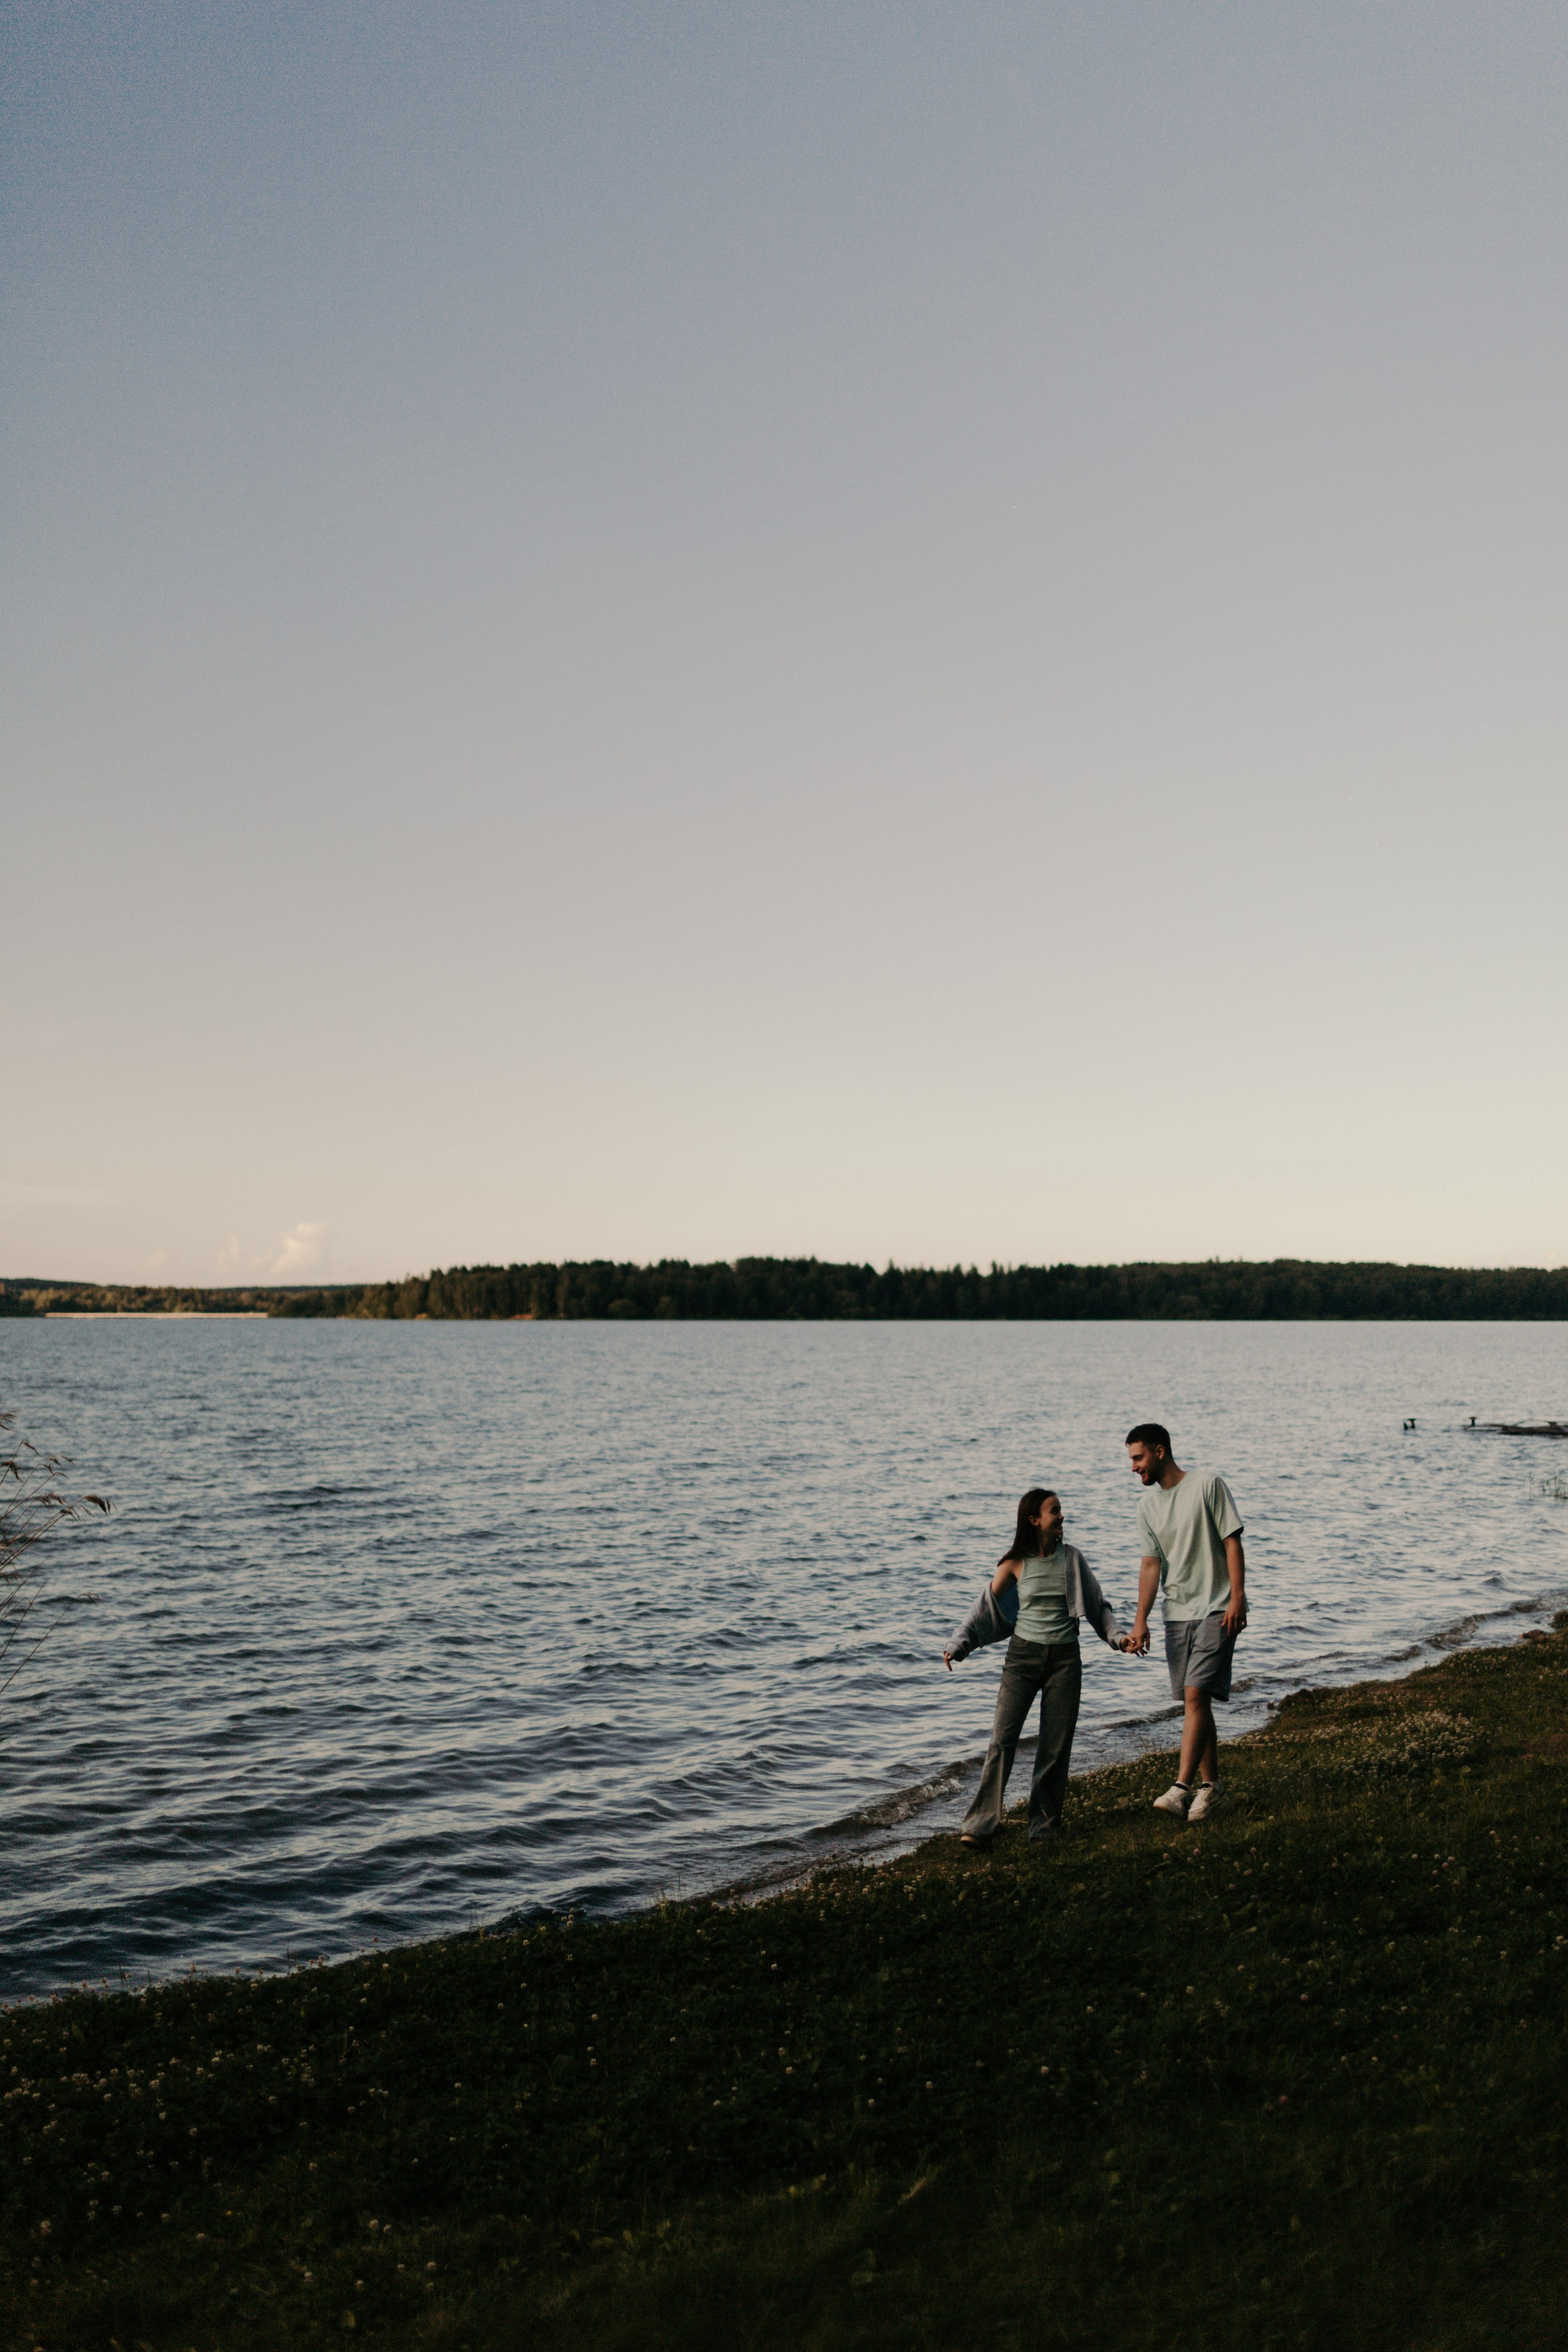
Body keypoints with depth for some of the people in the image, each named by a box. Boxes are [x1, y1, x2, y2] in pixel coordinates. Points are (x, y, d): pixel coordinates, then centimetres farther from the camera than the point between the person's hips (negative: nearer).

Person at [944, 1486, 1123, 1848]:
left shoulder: (1072, 1558, 2)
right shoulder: (1016, 1563, -3)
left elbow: (1097, 1603, 11)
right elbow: (985, 1607, 3)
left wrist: (1116, 1636, -3)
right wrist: (957, 1645, -5)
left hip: (1064, 1658, 2)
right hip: (1023, 1655, -1)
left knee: (1056, 1746, 3)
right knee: (1003, 1739, -7)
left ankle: (1044, 1825, 14)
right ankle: (981, 1824, -5)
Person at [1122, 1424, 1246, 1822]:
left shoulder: (1208, 1485, -8)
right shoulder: (1148, 1504, 8)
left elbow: (1232, 1543, -8)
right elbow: (1151, 1564, 8)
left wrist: (1237, 1599, -14)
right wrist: (1140, 1621, 1)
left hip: (1216, 1610, -6)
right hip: (1177, 1613, 6)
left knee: (1196, 1694, -14)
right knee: (1196, 1702, 9)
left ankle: (1182, 1787, -16)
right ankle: (1210, 1785, 18)